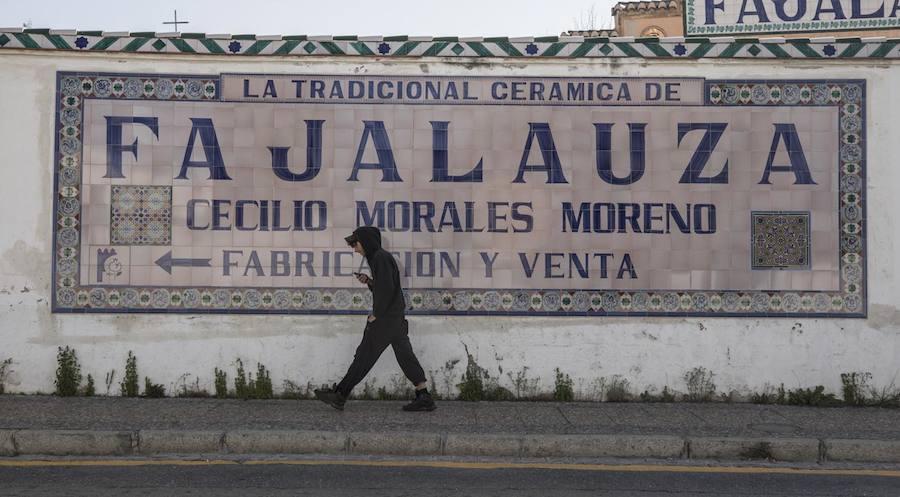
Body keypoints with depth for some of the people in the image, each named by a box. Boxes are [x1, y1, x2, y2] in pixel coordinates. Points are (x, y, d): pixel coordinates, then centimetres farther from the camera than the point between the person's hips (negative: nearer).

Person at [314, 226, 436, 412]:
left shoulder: (380, 258, -13)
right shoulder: (381, 257, 18)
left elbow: (387, 290, -20)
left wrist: (376, 315, -15)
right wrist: (369, 282, 8)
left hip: (386, 318, -10)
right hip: (396, 318, 10)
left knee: (364, 355, -4)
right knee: (405, 356, 7)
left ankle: (339, 394, 1)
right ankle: (424, 398, 6)